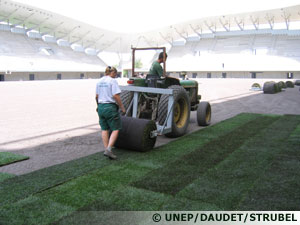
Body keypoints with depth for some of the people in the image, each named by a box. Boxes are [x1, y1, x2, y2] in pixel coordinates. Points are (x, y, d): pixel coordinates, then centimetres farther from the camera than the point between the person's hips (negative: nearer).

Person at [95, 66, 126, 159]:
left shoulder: (99, 81, 11)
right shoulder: (113, 81, -10)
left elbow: (96, 96, 14)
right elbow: (116, 96, -16)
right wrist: (122, 107, -9)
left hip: (101, 107, 7)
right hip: (110, 107, -7)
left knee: (104, 129, 12)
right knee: (115, 129, 0)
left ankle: (106, 149, 13)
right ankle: (109, 149, -11)